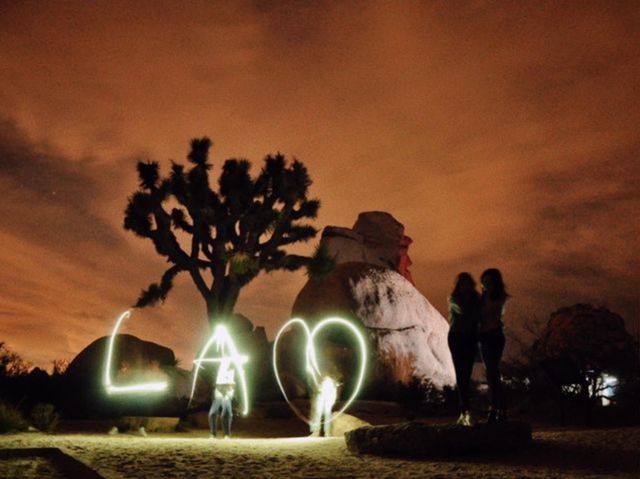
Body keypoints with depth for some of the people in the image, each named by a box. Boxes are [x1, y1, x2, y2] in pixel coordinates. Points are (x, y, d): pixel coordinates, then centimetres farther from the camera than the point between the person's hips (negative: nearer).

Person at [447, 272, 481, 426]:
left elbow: (478, 318, 1)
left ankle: (464, 412, 9)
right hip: (456, 337, -3)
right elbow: (462, 310, -20)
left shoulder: (476, 299, 6)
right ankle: (467, 410, -15)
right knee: (461, 374, -10)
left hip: (471, 338, 3)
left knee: (466, 375, 4)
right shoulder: (453, 299, -2)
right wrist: (468, 296, -8)